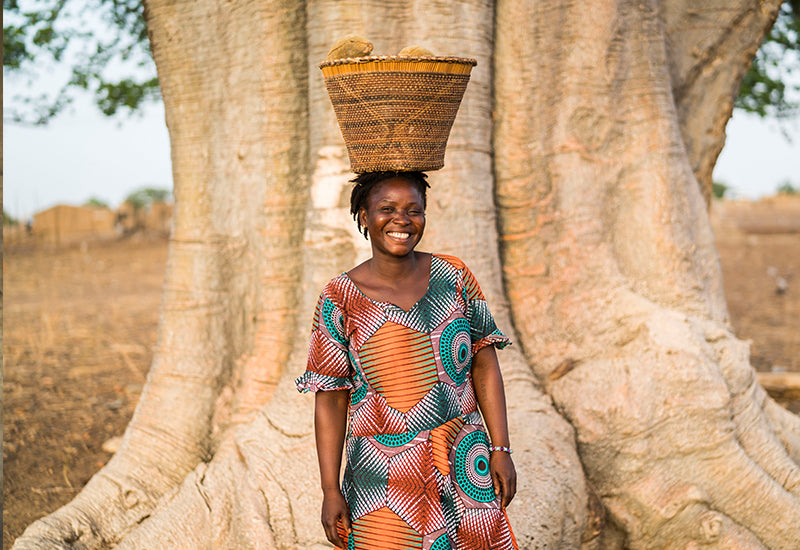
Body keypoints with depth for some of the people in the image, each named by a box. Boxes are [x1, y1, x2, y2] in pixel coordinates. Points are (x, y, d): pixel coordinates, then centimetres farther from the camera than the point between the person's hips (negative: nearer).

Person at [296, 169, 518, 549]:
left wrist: (501, 449, 0)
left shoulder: (454, 278, 1)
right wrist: (330, 490, -6)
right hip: (384, 478, -2)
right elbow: (330, 400, -3)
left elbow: (485, 365, 5)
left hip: (464, 470, 2)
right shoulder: (340, 299, -5)